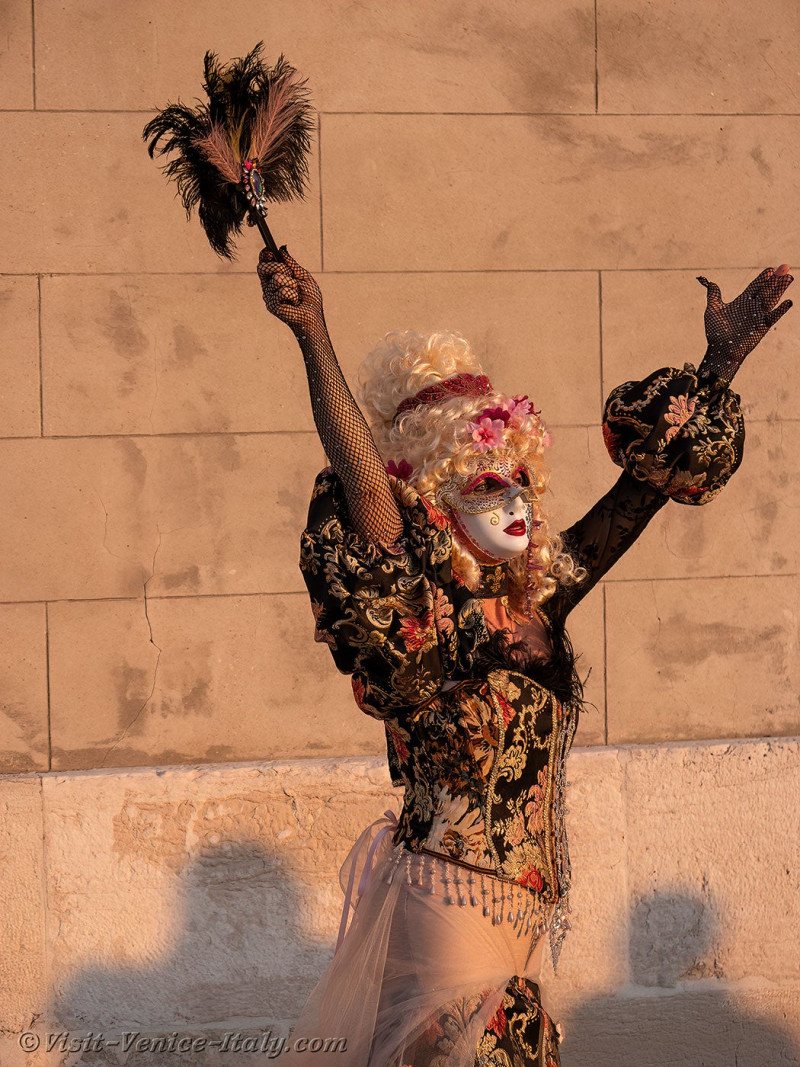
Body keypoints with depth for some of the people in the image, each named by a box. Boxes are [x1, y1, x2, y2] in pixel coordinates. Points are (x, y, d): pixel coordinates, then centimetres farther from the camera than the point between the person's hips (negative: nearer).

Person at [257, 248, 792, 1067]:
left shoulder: (539, 599, 6)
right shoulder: (427, 625, -13)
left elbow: (646, 485, 13)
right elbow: (364, 485, -28)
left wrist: (720, 364, 12)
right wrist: (313, 338, -39)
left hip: (525, 902, 6)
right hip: (448, 904, -6)